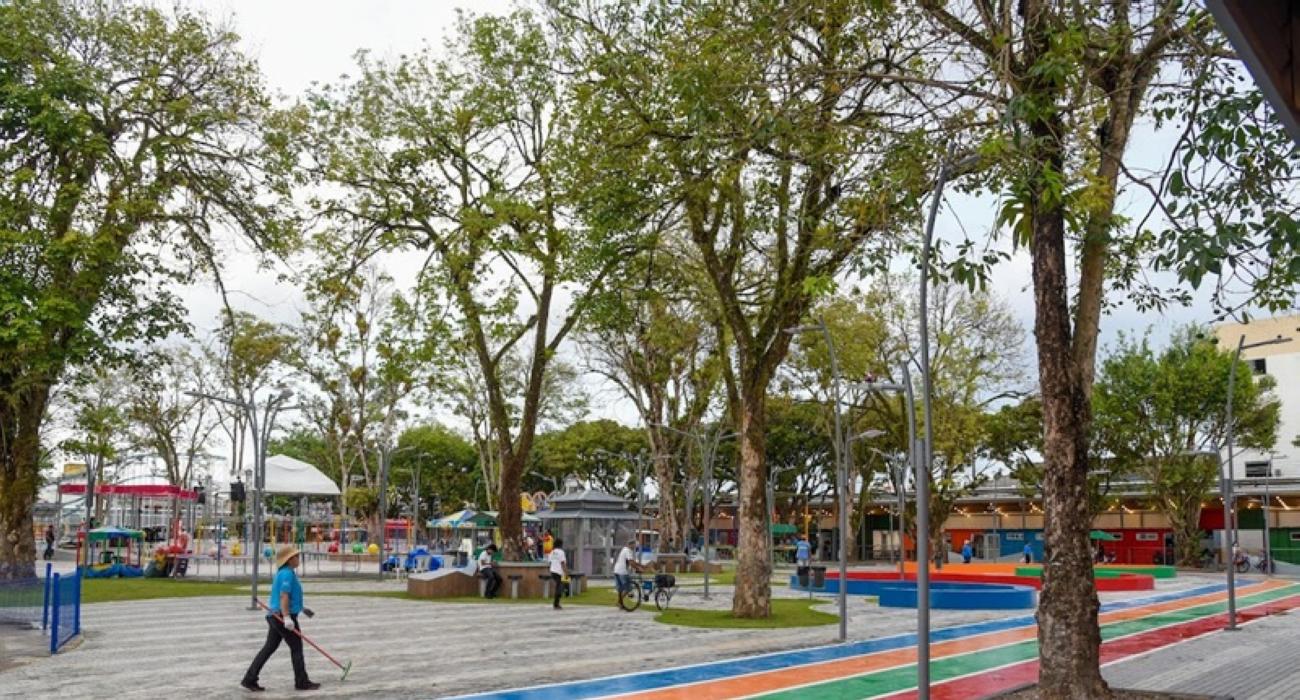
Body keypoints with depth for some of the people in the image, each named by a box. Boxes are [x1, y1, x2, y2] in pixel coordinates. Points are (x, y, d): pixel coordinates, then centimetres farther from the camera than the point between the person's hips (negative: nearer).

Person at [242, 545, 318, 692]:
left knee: (269, 648, 10)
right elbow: (283, 596, -24)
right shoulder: (287, 574, -16)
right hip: (283, 616, -10)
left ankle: (249, 679, 9)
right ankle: (302, 682, 8)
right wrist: (287, 617, -29)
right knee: (296, 648, 0)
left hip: (276, 616, 10)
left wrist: (301, 608, 33)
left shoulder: (283, 573, 17)